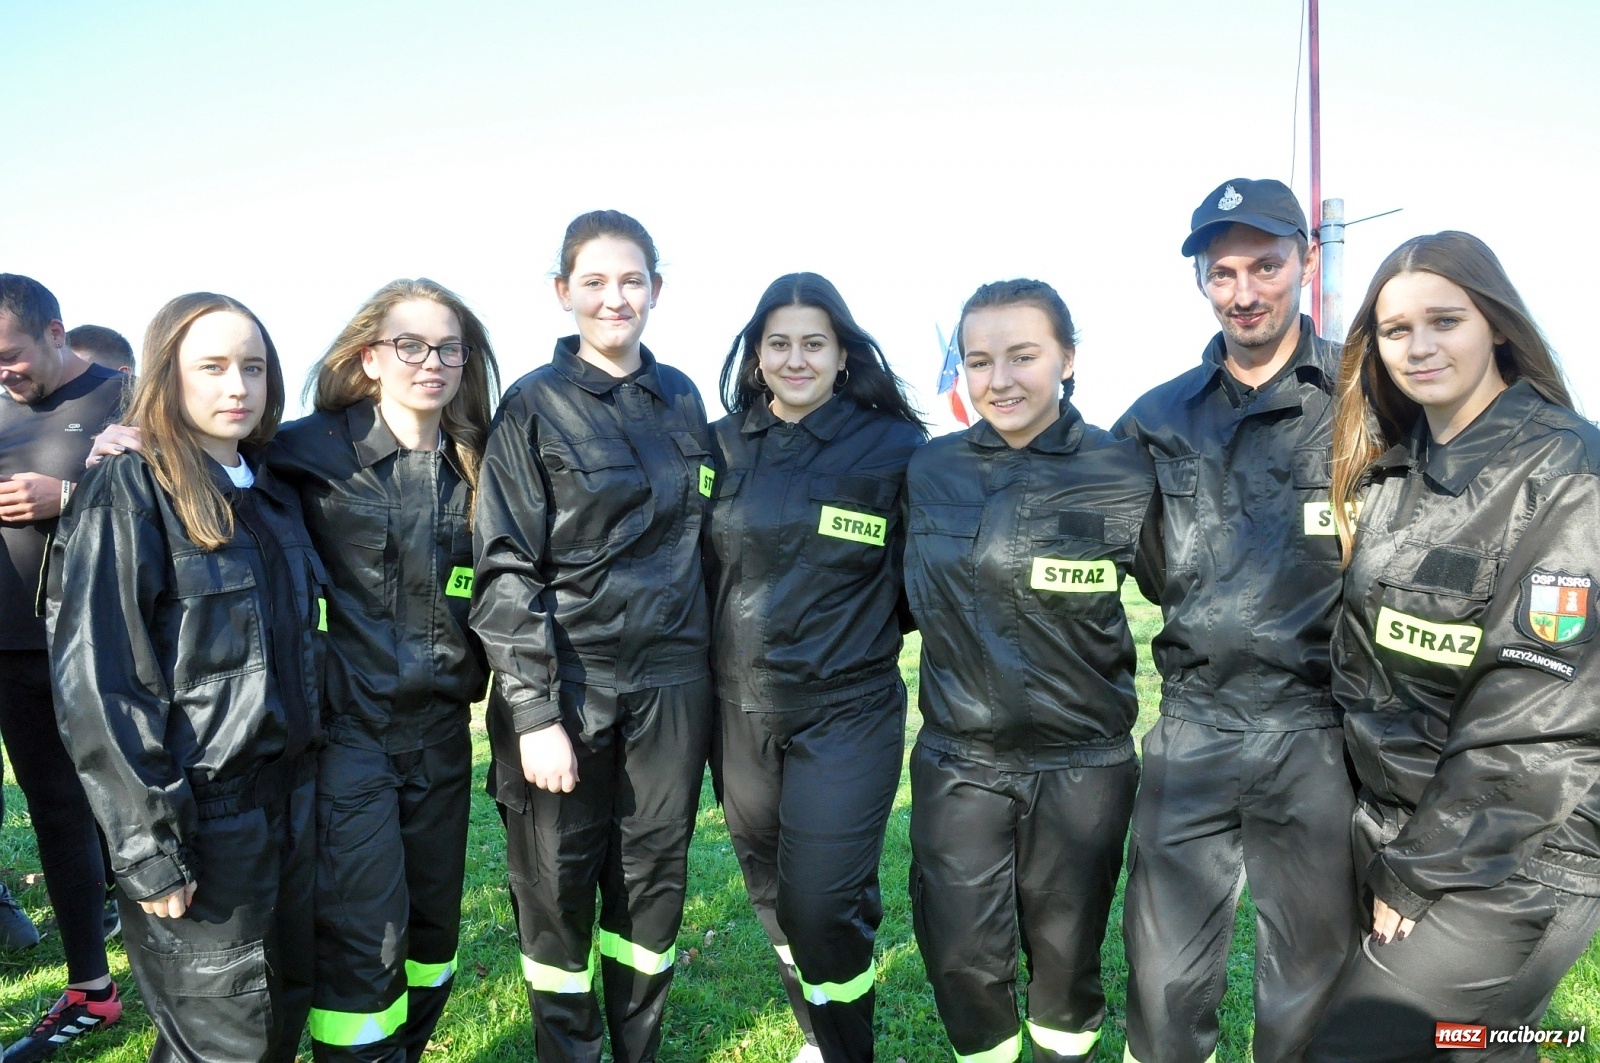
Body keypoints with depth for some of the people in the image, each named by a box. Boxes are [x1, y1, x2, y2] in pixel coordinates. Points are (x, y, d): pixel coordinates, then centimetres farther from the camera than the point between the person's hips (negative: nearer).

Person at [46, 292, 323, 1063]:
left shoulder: (274, 495, 10)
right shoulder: (126, 492, -11)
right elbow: (95, 685, -15)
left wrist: (311, 779, 13)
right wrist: (148, 849, -17)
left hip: (290, 798, 7)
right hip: (198, 816, -6)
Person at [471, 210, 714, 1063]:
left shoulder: (681, 398, 8)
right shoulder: (533, 406, -6)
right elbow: (506, 572, -10)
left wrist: (709, 673, 13)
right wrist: (534, 713, -15)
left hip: (670, 681, 4)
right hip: (569, 683, -3)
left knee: (653, 878, 13)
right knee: (559, 883, 8)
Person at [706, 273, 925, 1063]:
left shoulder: (893, 448, -7)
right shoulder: (722, 447, 2)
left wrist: (861, 633, -3)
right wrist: (736, 641, 8)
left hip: (847, 713, -4)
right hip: (740, 710, 4)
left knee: (821, 901, -5)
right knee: (772, 893, 15)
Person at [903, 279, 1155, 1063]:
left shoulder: (1124, 476, -10)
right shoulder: (928, 472, -2)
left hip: (1084, 767, -1)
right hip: (957, 762, 2)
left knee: (1066, 951, 16)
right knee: (961, 954, 7)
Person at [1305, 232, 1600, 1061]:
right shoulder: (1390, 472, 6)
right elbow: (1363, 666, 7)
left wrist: (1419, 871, -14)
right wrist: (1389, 847, 3)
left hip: (1512, 860, -6)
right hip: (1402, 833, 6)